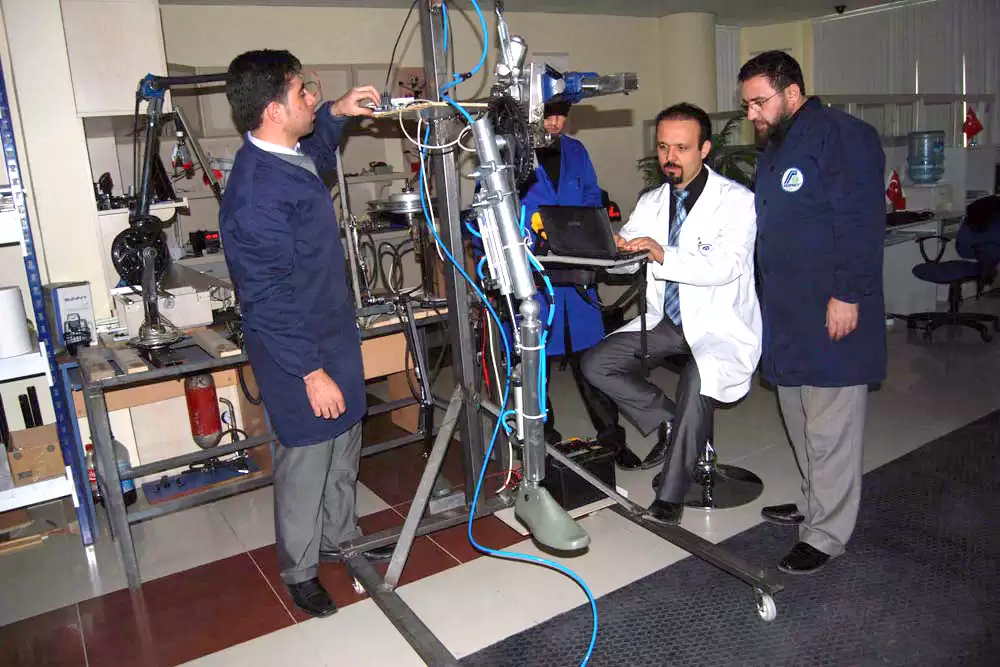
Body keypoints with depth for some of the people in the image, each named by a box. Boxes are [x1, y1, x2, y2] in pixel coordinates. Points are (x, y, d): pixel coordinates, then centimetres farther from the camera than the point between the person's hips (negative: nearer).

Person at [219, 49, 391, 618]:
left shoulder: (290, 155, 3)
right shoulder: (256, 193, -26)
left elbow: (318, 156, 31)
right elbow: (269, 299, -25)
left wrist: (337, 114, 15)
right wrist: (311, 372, -22)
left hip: (334, 334, 9)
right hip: (298, 351, -9)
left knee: (345, 447, 21)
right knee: (307, 459, 6)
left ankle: (340, 539, 41)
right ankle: (300, 570, 28)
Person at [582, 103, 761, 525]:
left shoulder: (736, 201, -10)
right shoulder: (651, 202, 9)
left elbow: (726, 265, -26)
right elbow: (625, 247, -1)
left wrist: (664, 256, -40)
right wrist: (616, 246, -25)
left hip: (720, 326, -6)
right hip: (667, 320, 6)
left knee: (697, 379, -34)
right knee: (596, 364, -9)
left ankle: (670, 495, -14)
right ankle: (673, 423, 8)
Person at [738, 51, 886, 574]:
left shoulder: (842, 136, -11)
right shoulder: (773, 147, 18)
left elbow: (862, 223, -18)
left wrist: (848, 295, -21)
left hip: (831, 314, -9)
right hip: (787, 315, 9)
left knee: (829, 429, -1)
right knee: (799, 421, 18)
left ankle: (826, 534, 10)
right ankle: (815, 504, 34)